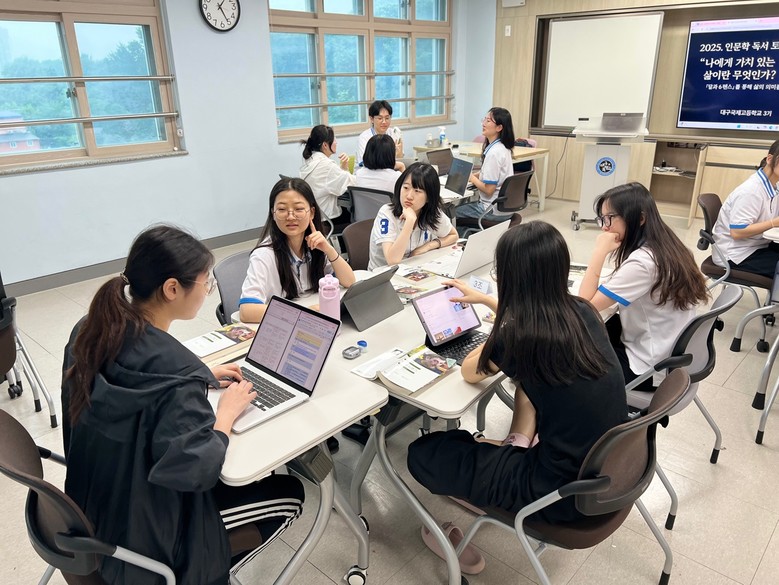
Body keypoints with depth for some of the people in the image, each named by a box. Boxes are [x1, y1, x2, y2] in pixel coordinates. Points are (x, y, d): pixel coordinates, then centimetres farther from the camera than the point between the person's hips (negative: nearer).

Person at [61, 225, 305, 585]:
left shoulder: (91, 330, -9)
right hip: (143, 528, -8)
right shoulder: (176, 369, -35)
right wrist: (227, 412, -18)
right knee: (289, 493, 9)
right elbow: (194, 471, -34)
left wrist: (201, 379, 3)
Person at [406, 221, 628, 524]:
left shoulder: (517, 337, -23)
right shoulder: (581, 311, -3)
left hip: (566, 491, -7)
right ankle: (517, 446, 19)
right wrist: (484, 299, 29)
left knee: (422, 452, 4)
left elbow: (469, 372, 0)